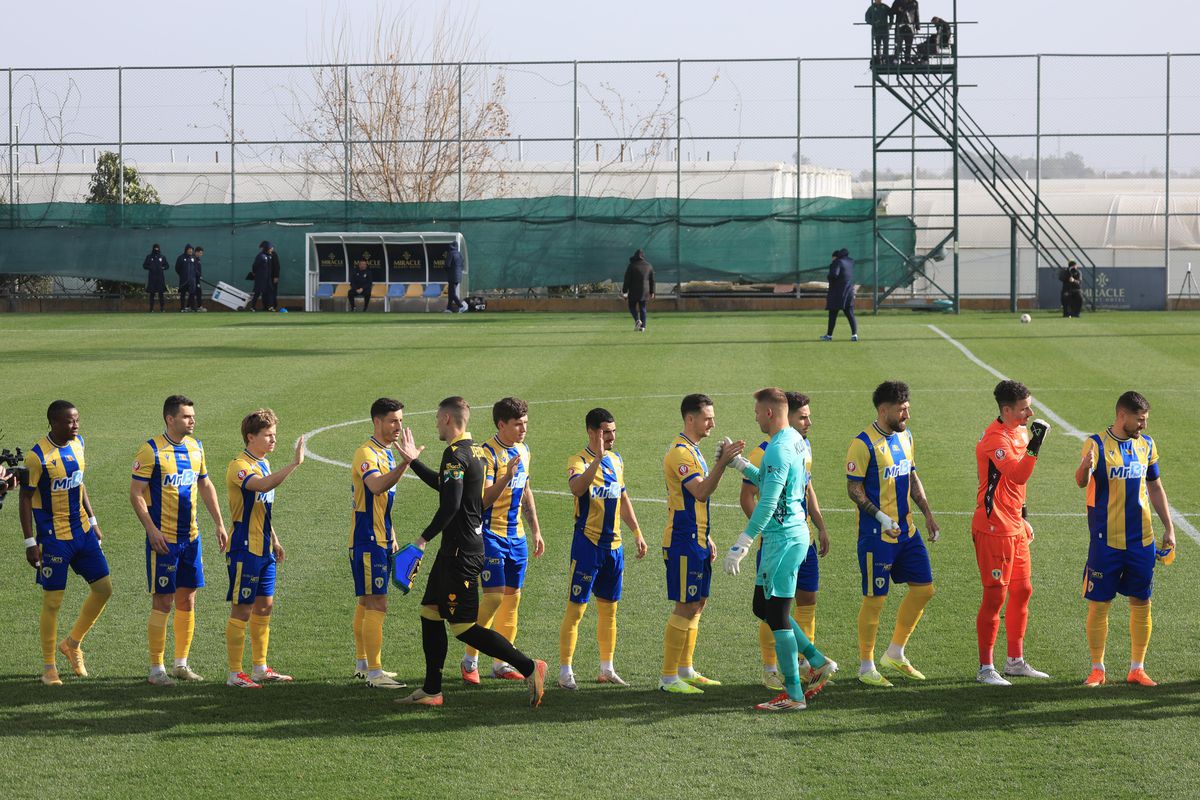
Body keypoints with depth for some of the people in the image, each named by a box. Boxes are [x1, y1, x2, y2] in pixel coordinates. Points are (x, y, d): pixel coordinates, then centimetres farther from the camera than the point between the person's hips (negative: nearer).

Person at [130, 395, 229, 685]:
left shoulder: (195, 447, 9)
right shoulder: (151, 451, -11)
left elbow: (206, 485, 19)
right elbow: (136, 493, -11)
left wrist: (219, 524, 13)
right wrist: (152, 530, -19)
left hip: (190, 537, 6)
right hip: (164, 539, -6)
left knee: (187, 600, 10)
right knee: (162, 602, -3)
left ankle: (181, 664, 20)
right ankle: (157, 668, 4)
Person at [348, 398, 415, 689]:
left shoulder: (387, 453, 14)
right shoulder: (367, 454, -16)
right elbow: (377, 487, -37)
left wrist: (391, 537, 23)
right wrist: (405, 463, -48)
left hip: (380, 541, 10)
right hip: (367, 542, -10)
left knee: (366, 602, 16)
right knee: (376, 605, -11)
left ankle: (362, 664, 24)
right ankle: (374, 673, -10)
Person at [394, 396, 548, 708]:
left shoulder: (456, 454, -17)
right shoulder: (474, 450, 13)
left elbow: (450, 504, -26)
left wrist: (425, 537, -19)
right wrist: (413, 462, 36)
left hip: (460, 551, -10)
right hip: (464, 547, 10)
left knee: (463, 626, -7)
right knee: (430, 612, 14)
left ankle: (528, 667, -8)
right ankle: (431, 690, 17)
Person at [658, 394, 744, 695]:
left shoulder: (692, 450, 17)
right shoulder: (680, 452, -16)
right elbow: (701, 492, -27)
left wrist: (707, 537, 21)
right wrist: (723, 462, -34)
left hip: (697, 540, 10)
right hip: (683, 542, -10)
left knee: (696, 604, 13)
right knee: (686, 607, -8)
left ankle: (685, 671, 21)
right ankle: (668, 678, -5)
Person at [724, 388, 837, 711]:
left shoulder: (778, 450, -19)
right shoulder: (797, 442, 12)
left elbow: (768, 503, -24)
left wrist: (742, 544, -22)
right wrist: (741, 465, 25)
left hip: (782, 539, -10)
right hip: (796, 531, 10)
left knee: (777, 615, -3)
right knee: (763, 607, 18)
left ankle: (793, 694, 2)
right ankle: (818, 662, 20)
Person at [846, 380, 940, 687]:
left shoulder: (905, 436, 10)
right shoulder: (864, 443, -15)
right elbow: (854, 489, -15)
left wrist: (927, 513, 12)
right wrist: (882, 518, -23)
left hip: (906, 530, 8)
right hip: (876, 535, -8)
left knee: (924, 588, 8)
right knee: (875, 598, -1)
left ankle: (895, 655, 22)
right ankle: (866, 667, 11)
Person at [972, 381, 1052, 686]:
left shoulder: (1020, 431, 11)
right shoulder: (995, 439, -20)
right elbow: (1018, 475, -33)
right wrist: (1034, 445, -39)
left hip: (1015, 527, 9)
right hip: (994, 529, -9)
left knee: (1022, 590, 14)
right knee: (995, 595, -5)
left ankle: (1015, 661, 25)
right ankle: (985, 668, 2)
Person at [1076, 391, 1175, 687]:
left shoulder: (1146, 445, 8)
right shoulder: (1097, 444, -8)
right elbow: (1082, 482, -24)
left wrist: (1169, 528, 14)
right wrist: (1085, 467, -48)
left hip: (1141, 540, 5)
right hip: (1106, 540, -5)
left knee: (1141, 602, 6)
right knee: (1099, 604, 0)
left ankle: (1137, 668, 17)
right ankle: (1097, 669, 12)